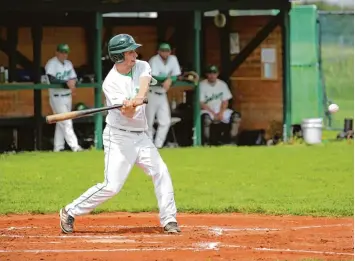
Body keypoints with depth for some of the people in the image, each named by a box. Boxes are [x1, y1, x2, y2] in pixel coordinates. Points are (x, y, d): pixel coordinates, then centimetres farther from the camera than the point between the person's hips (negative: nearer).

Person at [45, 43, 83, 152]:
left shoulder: (68, 64, 12)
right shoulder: (51, 64, -12)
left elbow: (74, 77, 10)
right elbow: (51, 80, -25)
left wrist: (72, 82, -14)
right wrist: (66, 83, -31)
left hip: (67, 96, 8)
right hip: (57, 97, -8)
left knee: (61, 123, 10)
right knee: (66, 122, -10)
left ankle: (58, 147, 15)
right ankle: (74, 146, -14)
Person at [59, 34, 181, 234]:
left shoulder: (142, 67, 1)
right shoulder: (111, 83, -16)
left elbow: (144, 83, -22)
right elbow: (129, 115, -23)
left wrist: (138, 98, -42)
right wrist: (128, 108, -47)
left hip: (141, 136, 6)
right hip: (119, 137, -6)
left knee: (161, 173, -3)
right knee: (112, 186, -10)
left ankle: (169, 220, 4)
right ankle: (70, 212, 2)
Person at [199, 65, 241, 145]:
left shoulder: (222, 84, 5)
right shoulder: (202, 85, -8)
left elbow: (225, 101, 6)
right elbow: (201, 103, -11)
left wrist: (221, 113, -12)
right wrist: (214, 114, -16)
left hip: (220, 110, 5)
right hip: (207, 110, -5)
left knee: (236, 116, -18)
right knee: (206, 118, -39)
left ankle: (233, 142, -15)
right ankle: (206, 144, -28)